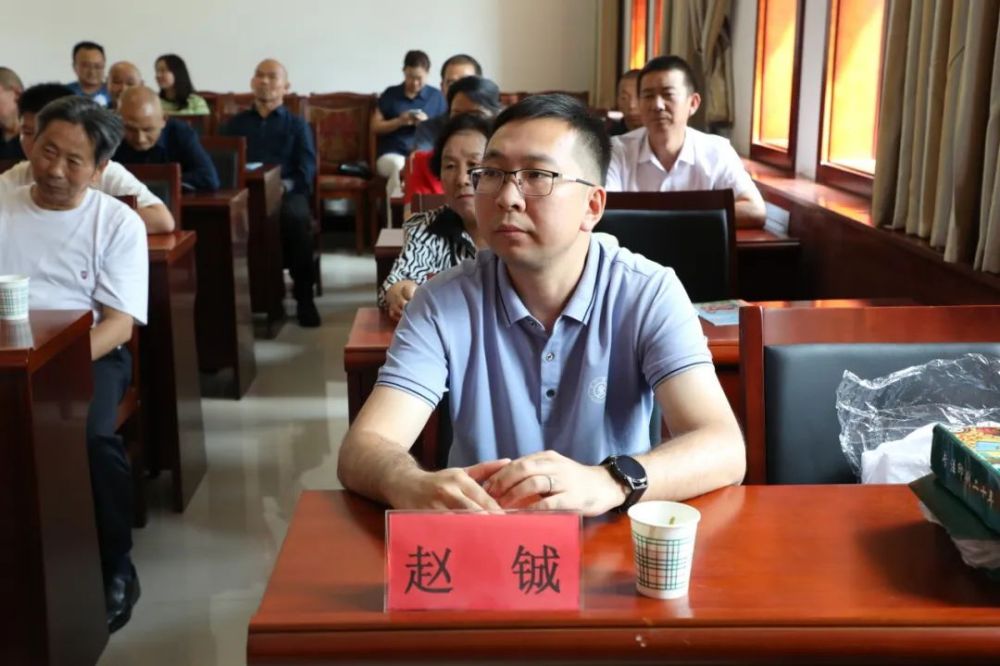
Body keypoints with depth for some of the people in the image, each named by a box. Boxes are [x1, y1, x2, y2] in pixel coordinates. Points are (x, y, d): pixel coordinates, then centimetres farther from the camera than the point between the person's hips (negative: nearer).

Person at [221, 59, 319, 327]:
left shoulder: (297, 125, 20)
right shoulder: (235, 123, 26)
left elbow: (307, 170, 5)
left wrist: (282, 186, -16)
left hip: (287, 192, -1)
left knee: (296, 217, -38)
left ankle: (304, 297, -29)